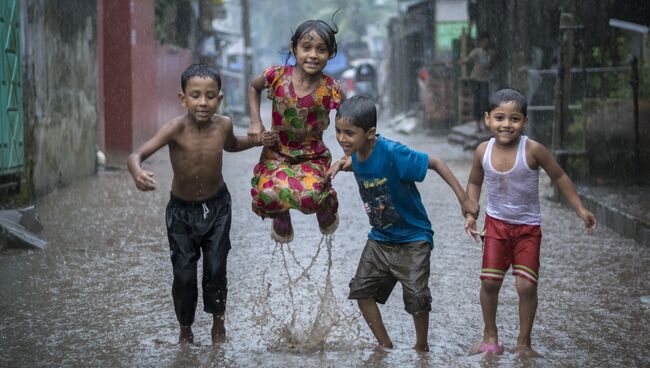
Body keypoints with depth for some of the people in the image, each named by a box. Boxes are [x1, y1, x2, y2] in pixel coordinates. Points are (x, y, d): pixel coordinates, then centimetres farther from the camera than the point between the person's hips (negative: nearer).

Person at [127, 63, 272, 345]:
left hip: (217, 206, 2)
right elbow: (136, 156, -38)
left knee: (216, 269, 4)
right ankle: (185, 330, 25)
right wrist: (138, 174, -60)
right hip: (182, 210, -2)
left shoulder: (223, 125, -15)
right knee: (184, 274, 1)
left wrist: (257, 140, -4)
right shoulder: (176, 128, -27)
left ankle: (218, 324, 28)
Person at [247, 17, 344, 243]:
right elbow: (253, 87, 9)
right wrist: (255, 122, 0)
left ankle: (327, 205, 12)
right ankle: (281, 217, 13)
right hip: (277, 153, 1)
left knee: (309, 197, -29)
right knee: (268, 195, -27)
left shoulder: (330, 89, -16)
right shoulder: (277, 76, -13)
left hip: (312, 157, -1)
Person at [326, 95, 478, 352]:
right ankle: (385, 345, 20)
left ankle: (422, 346, 17)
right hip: (380, 237, 7)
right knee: (361, 289, 4)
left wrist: (464, 200, -22)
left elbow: (435, 163, -22)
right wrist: (341, 163, -3)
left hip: (412, 238, -7)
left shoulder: (392, 152, -29)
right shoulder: (356, 152, -8)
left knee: (416, 296, -10)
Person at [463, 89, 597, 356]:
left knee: (526, 285, -6)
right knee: (489, 280, 0)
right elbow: (474, 183, 8)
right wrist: (470, 213, -3)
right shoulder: (483, 151, -11)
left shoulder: (532, 150, -21)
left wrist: (580, 209, -7)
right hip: (496, 223, 2)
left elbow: (559, 177, -7)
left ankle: (524, 341, 12)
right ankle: (490, 335, 20)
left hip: (528, 227, -2)